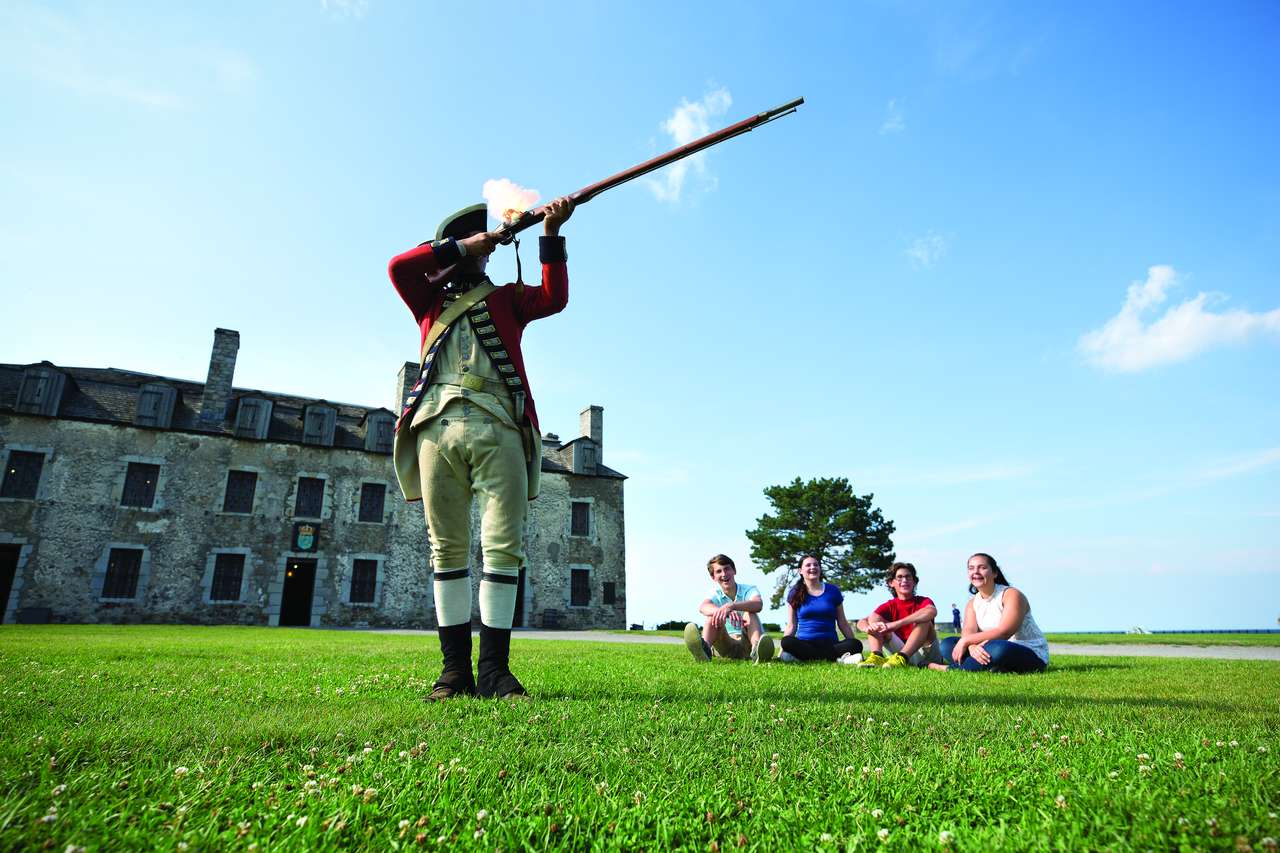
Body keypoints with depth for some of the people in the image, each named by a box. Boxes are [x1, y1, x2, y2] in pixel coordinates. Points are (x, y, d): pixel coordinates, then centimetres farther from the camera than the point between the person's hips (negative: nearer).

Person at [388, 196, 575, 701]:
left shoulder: (506, 297, 25)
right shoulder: (431, 301, 27)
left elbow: (554, 298, 9)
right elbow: (399, 267, 9)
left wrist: (551, 236, 2)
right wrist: (462, 247, 11)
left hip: (498, 428, -1)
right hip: (437, 426, 1)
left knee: (504, 544, -9)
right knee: (447, 547, -2)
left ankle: (494, 669, -6)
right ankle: (455, 669, 2)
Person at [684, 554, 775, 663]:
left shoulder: (748, 590, 0)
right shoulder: (716, 596, 3)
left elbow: (758, 604, -27)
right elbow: (702, 607, -24)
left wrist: (731, 606, -45)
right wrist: (726, 612, -46)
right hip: (726, 645, 1)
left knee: (749, 613, -26)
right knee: (713, 615, -22)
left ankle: (756, 650, -54)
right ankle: (705, 648, -51)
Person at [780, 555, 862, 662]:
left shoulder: (833, 591, 12)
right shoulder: (795, 593, 10)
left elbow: (842, 623, 14)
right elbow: (791, 625, 7)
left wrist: (854, 645, 4)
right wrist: (782, 650, -6)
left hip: (830, 644, 1)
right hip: (804, 644, 0)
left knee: (856, 645, -28)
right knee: (787, 642, -34)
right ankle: (837, 657, -33)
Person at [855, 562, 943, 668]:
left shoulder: (923, 602, -1)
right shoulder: (889, 606, 8)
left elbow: (932, 611, -30)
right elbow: (861, 622, -5)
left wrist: (896, 624, -40)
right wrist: (869, 628, -33)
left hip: (924, 653, -3)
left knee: (924, 620, -26)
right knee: (874, 617, -9)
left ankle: (902, 657, -40)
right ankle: (876, 656, -35)